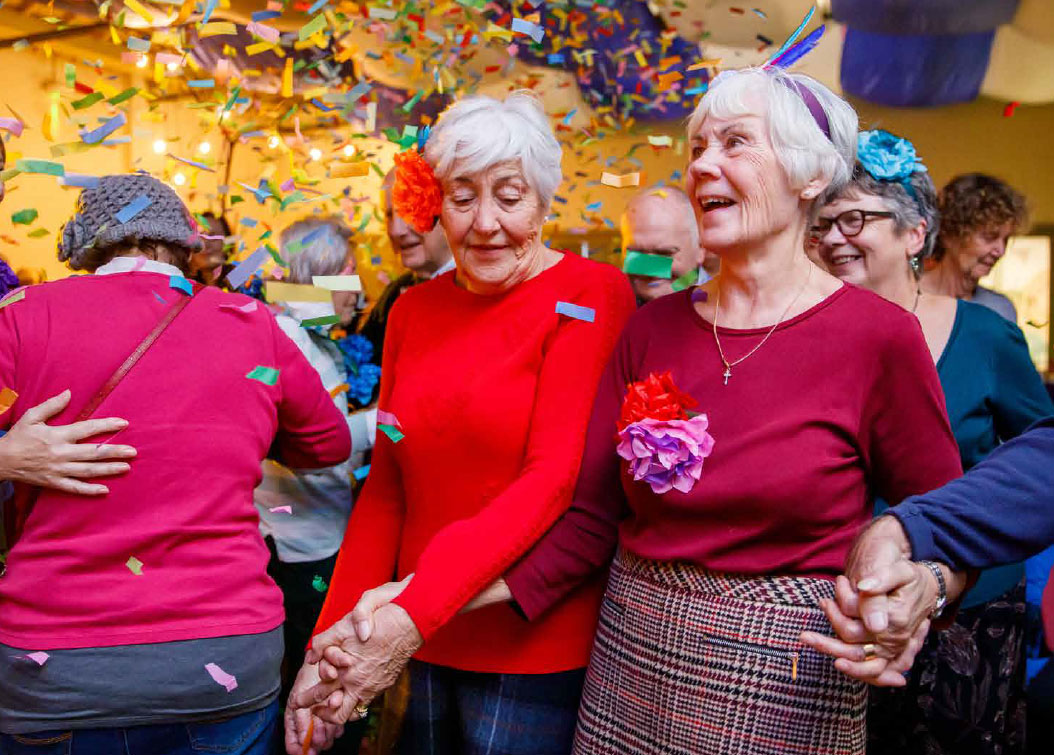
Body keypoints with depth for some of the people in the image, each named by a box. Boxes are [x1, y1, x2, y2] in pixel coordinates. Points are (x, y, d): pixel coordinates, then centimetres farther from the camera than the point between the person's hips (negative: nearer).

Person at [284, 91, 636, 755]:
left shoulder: (591, 294, -11)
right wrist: (330, 643, 0)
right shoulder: (414, 310, 6)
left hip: (535, 648, -5)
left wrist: (413, 616, -24)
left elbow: (557, 476, -19)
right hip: (421, 648, 5)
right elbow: (386, 487, 8)